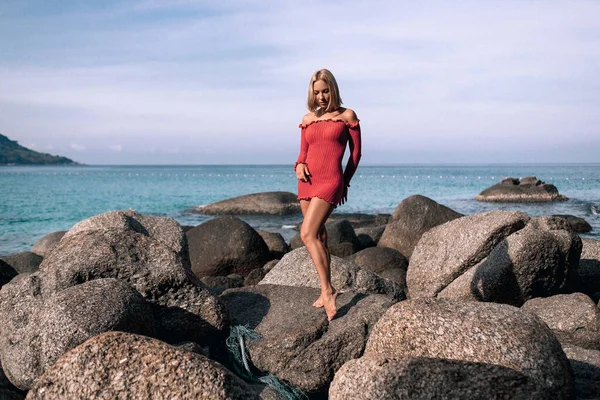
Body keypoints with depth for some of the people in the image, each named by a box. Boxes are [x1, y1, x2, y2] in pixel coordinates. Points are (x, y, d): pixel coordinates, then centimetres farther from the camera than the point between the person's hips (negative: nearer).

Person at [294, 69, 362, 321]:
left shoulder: (347, 116, 1)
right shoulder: (308, 120, 13)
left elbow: (356, 152, 7)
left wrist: (345, 183, 12)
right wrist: (299, 165, -5)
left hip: (330, 182, -6)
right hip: (307, 182, 6)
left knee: (307, 234, -20)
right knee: (318, 237, 9)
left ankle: (327, 290, -16)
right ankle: (327, 291, 18)